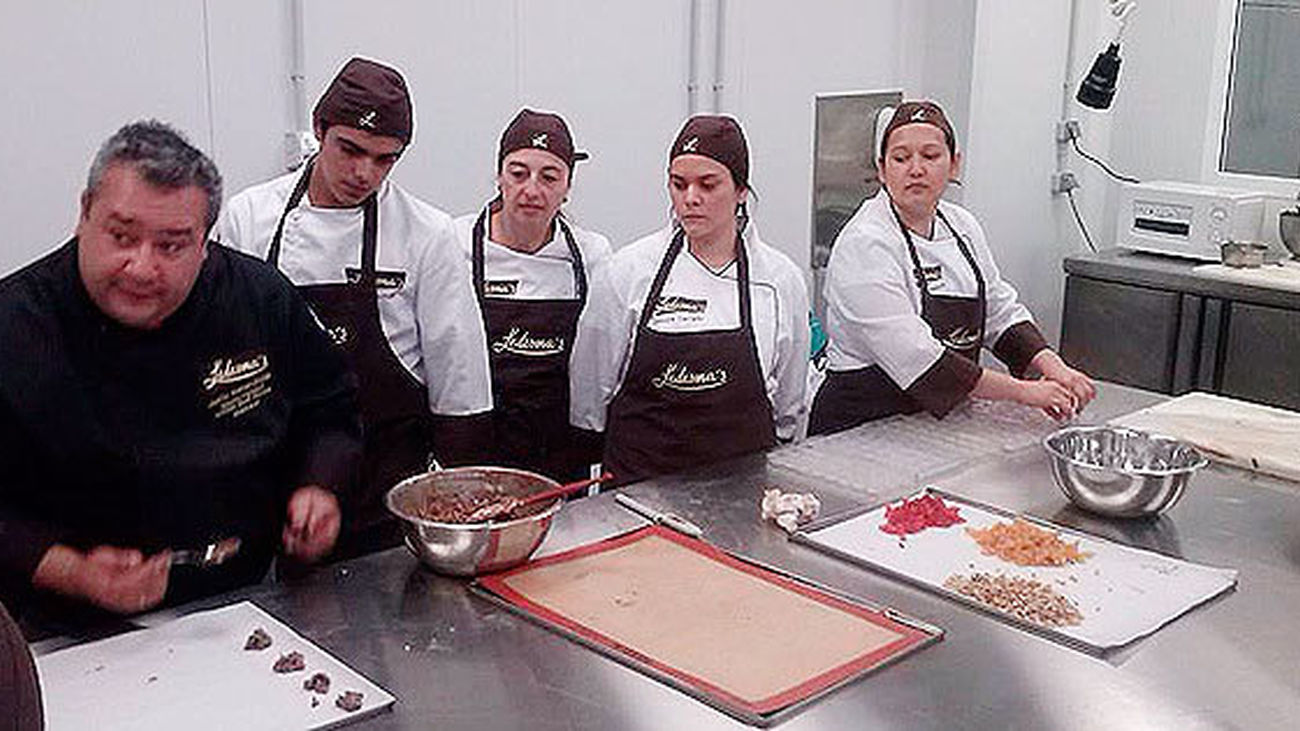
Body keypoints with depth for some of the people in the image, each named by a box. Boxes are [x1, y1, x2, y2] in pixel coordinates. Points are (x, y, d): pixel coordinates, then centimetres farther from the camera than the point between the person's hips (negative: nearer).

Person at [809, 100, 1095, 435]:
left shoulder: (962, 226, 8)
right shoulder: (864, 245, -16)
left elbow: (1002, 311, 16)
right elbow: (914, 358, -22)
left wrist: (1054, 368, -2)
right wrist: (1022, 391, -18)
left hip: (942, 418, 7)